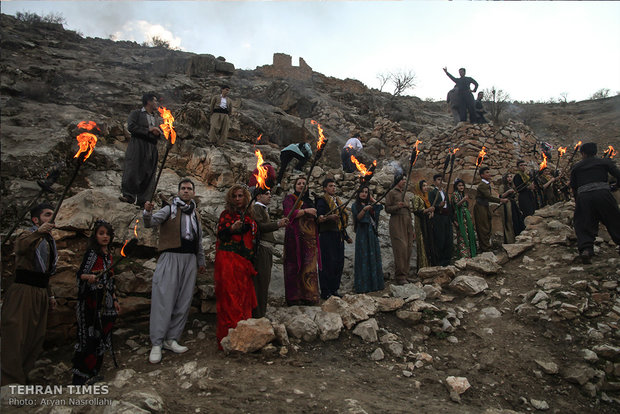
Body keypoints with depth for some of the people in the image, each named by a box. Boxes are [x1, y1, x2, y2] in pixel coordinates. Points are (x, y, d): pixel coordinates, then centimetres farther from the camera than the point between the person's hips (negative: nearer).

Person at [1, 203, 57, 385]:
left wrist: (50, 295, 24)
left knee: (36, 339, 9)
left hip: (41, 294, 8)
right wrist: (38, 232, -48)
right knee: (15, 337, -7)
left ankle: (22, 376, 19)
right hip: (23, 292, -8)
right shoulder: (29, 235, -4)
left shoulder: (49, 241, 19)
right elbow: (20, 247, -31)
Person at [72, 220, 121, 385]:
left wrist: (114, 300, 18)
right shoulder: (91, 253, -7)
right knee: (89, 334, -5)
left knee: (101, 334, 9)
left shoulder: (109, 254, 12)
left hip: (105, 301, 7)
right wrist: (89, 276, -35)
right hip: (91, 299, -7)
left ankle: (93, 372, 19)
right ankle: (80, 376, 5)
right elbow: (80, 273, -13)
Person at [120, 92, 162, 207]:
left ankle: (143, 200, 3)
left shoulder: (157, 117, 22)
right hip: (137, 147, -5)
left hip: (151, 149, 5)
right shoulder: (136, 113, 6)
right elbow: (131, 127, -9)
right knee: (132, 171, -12)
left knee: (148, 174, 0)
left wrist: (157, 132, -4)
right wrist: (148, 130, -11)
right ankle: (128, 195, -9)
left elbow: (162, 132, 20)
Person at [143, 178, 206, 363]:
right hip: (171, 257, -5)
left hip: (189, 259, 6)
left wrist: (200, 261, 24)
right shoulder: (170, 209, 2)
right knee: (164, 300, -8)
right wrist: (148, 213, -37)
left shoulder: (195, 214, 19)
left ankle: (171, 339, 15)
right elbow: (150, 222, -15)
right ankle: (156, 344, -2)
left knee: (184, 301, 6)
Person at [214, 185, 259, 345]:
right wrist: (232, 228, -26)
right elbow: (221, 235, -8)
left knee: (244, 295, 3)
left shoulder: (248, 216, 20)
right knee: (230, 296, -11)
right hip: (228, 260, -6)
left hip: (244, 261, 6)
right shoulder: (226, 214, 4)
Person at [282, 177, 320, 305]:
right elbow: (288, 213, -13)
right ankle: (294, 298, -1)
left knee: (309, 266, 2)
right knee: (294, 265, -6)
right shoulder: (290, 198, 3)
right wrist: (305, 211, -15)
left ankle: (307, 295, 7)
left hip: (309, 238, 6)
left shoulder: (308, 200, 22)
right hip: (295, 236, -6)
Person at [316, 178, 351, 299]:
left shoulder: (337, 201, 21)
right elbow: (320, 218, -16)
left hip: (338, 236, 8)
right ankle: (325, 292, -1)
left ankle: (334, 289, 16)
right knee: (328, 263, -7)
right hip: (327, 236, -8)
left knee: (339, 263, 7)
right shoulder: (322, 201, -3)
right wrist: (329, 217, -35)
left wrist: (346, 236, 24)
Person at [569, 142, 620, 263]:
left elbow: (573, 187, 18)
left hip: (583, 197, 0)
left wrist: (577, 201, 29)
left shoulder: (576, 167, 16)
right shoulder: (605, 161, 14)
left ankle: (585, 249, -16)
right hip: (602, 193, 0)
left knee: (584, 225, 1)